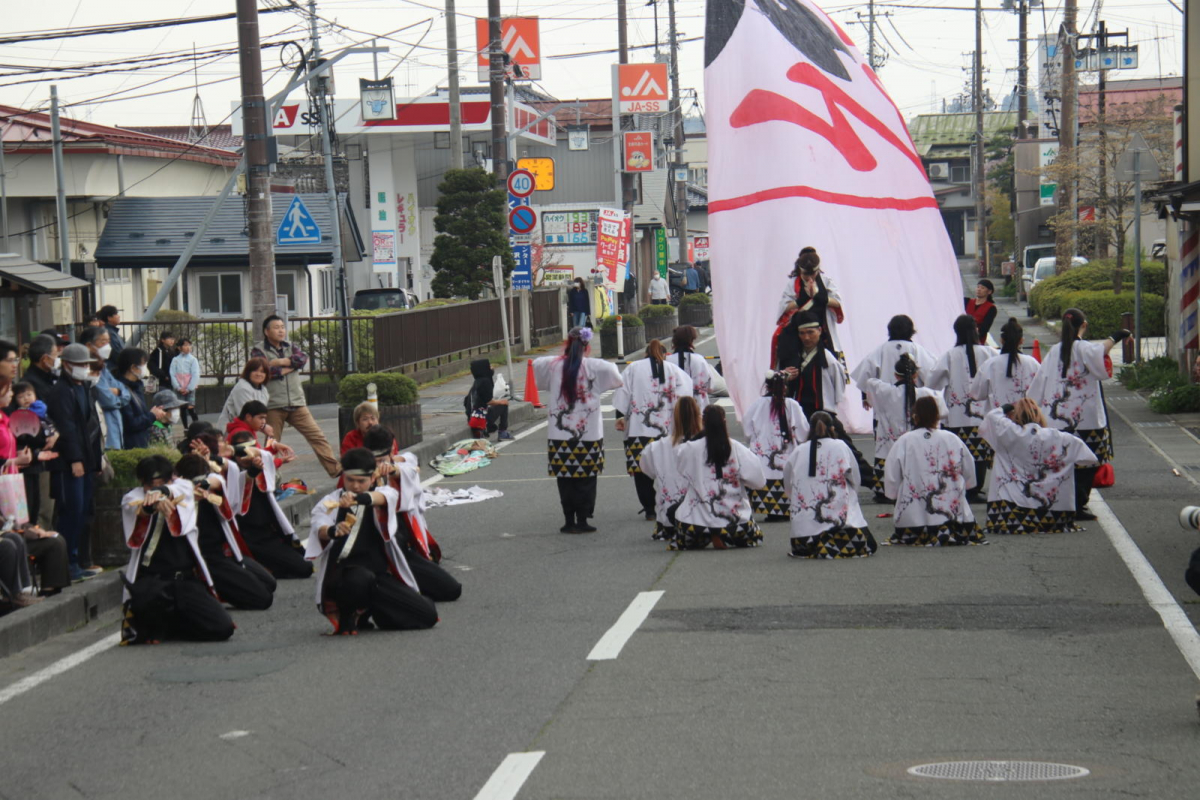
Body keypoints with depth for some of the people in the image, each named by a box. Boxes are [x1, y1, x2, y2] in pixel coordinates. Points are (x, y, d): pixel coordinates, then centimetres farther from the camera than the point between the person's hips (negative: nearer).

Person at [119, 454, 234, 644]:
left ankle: (166, 625, 15)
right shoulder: (132, 498, 2)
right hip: (150, 578, -3)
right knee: (154, 597, -40)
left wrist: (162, 492, -43)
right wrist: (153, 504, -48)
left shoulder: (183, 488, 7)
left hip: (187, 578, 3)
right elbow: (139, 510, -23)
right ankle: (147, 628, 0)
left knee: (222, 628, -14)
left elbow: (176, 490, -18)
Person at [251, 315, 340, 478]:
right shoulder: (258, 350, 1)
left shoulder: (290, 347, 16)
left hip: (297, 403, 4)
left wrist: (279, 362, -11)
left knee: (316, 435, -1)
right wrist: (289, 367, -5)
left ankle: (335, 469, 1)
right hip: (273, 406, -4)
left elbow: (303, 359, -4)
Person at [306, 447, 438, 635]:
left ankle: (367, 610, 14)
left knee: (428, 614, -11)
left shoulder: (384, 493, 11)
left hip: (381, 574, 4)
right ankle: (348, 614, -5)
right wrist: (332, 531, -39)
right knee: (361, 578, -41)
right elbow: (319, 527, -13)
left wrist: (360, 498, -40)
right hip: (342, 574, -4)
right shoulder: (331, 501, 9)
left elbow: (384, 497, -16)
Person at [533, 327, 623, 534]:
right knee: (586, 480, 5)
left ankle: (569, 522, 9)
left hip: (559, 435, 2)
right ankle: (582, 521, 6)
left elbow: (536, 363, 14)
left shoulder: (553, 365, -1)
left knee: (565, 480, 7)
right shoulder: (596, 367, -6)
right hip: (589, 436, -2)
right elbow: (617, 379, -1)